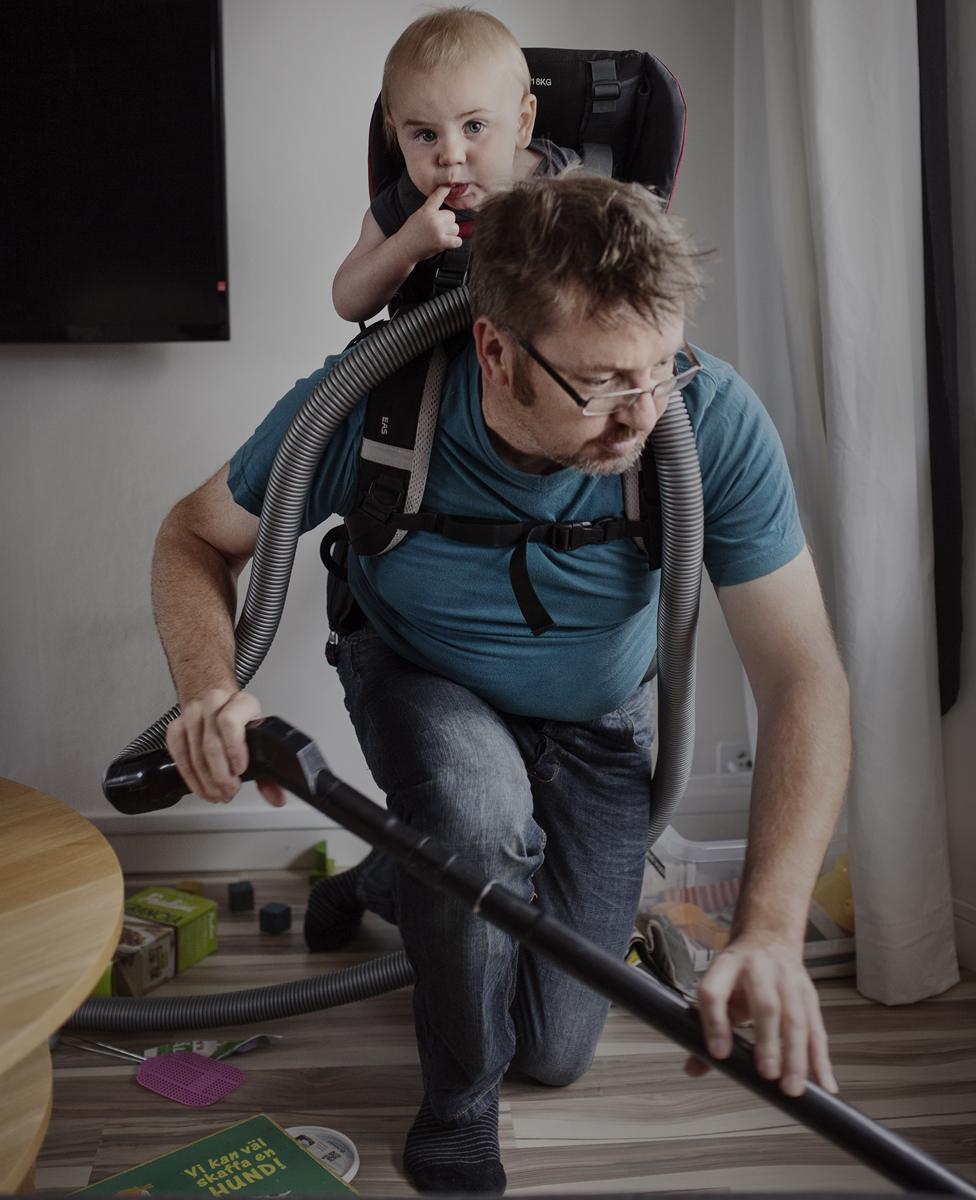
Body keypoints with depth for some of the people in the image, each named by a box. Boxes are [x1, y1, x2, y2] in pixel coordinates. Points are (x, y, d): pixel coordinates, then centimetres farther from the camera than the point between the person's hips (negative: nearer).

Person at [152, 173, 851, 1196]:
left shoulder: (713, 419, -32)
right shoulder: (366, 407, -32)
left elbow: (803, 675, -30)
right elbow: (196, 536, -15)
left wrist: (770, 931, -42)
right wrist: (210, 688, -38)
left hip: (594, 724, 2)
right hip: (420, 684, -1)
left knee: (555, 1053, 6)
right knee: (478, 807, -39)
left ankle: (392, 880, 37)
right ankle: (456, 1107, -6)